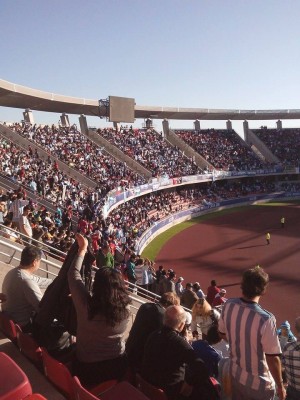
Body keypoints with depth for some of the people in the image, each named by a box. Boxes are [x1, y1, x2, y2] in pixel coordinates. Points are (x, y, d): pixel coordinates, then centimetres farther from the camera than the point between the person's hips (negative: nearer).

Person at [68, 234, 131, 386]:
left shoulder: (86, 304, -28)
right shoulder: (125, 308, -19)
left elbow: (74, 274, -13)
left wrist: (82, 248, -2)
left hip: (87, 368, -3)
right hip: (118, 365, 3)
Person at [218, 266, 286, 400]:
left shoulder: (228, 305, -14)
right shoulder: (265, 319, -32)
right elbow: (273, 358, -23)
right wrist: (280, 386, -7)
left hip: (235, 374, 5)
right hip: (259, 383, -4)